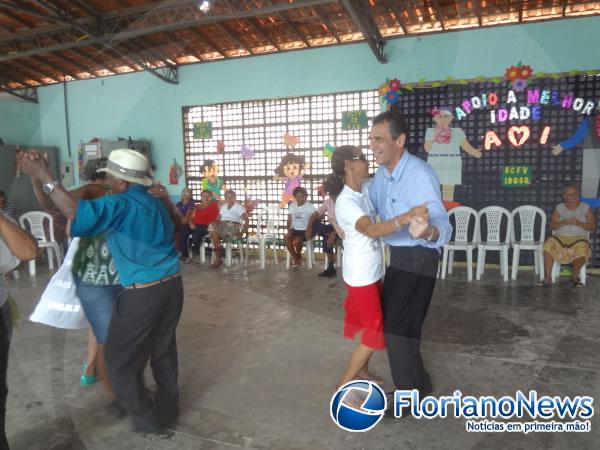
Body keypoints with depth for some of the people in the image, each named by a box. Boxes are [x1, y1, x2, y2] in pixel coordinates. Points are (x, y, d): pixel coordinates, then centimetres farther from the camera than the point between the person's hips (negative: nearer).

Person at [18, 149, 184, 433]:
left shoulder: (121, 205, -14)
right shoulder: (155, 200, 11)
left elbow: (76, 212, -26)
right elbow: (176, 223, 28)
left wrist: (43, 175, -22)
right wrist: (166, 199, 15)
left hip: (143, 293, -8)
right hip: (173, 285, 8)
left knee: (122, 359, 10)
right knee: (163, 349, 22)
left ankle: (146, 419, 21)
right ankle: (168, 407, 37)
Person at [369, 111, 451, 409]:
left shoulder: (421, 175, -25)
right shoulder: (382, 174, 2)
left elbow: (443, 227, -30)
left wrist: (428, 232, -52)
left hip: (418, 258, -9)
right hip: (397, 256, 9)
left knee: (397, 327, -3)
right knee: (392, 321, 17)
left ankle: (410, 395, 18)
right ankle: (419, 382, 36)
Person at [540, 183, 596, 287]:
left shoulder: (586, 208, 10)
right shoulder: (559, 207, 12)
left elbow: (593, 227, 4)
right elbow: (552, 226, 7)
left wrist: (579, 223, -12)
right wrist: (563, 222, -12)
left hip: (579, 238, -1)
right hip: (560, 237, 1)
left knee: (582, 247, -36)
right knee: (549, 244, -32)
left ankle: (575, 275, -10)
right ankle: (547, 277, -28)